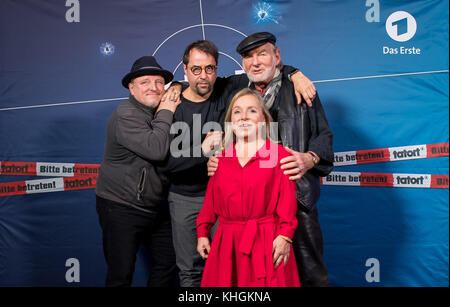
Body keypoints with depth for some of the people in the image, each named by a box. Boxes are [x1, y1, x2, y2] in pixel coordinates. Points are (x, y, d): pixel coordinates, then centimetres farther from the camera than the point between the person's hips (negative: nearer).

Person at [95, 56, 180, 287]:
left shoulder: (159, 113, 9)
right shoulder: (126, 115, -17)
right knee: (121, 276, 4)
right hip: (121, 208, -8)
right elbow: (156, 150, -30)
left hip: (156, 207, 8)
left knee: (168, 265, 13)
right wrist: (166, 114, -17)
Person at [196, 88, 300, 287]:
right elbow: (210, 200, 13)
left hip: (266, 242, -3)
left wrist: (285, 236, -12)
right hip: (227, 243, 3)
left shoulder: (279, 155, -1)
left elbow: (287, 201, -5)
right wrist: (202, 233, 10)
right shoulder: (222, 157, 10)